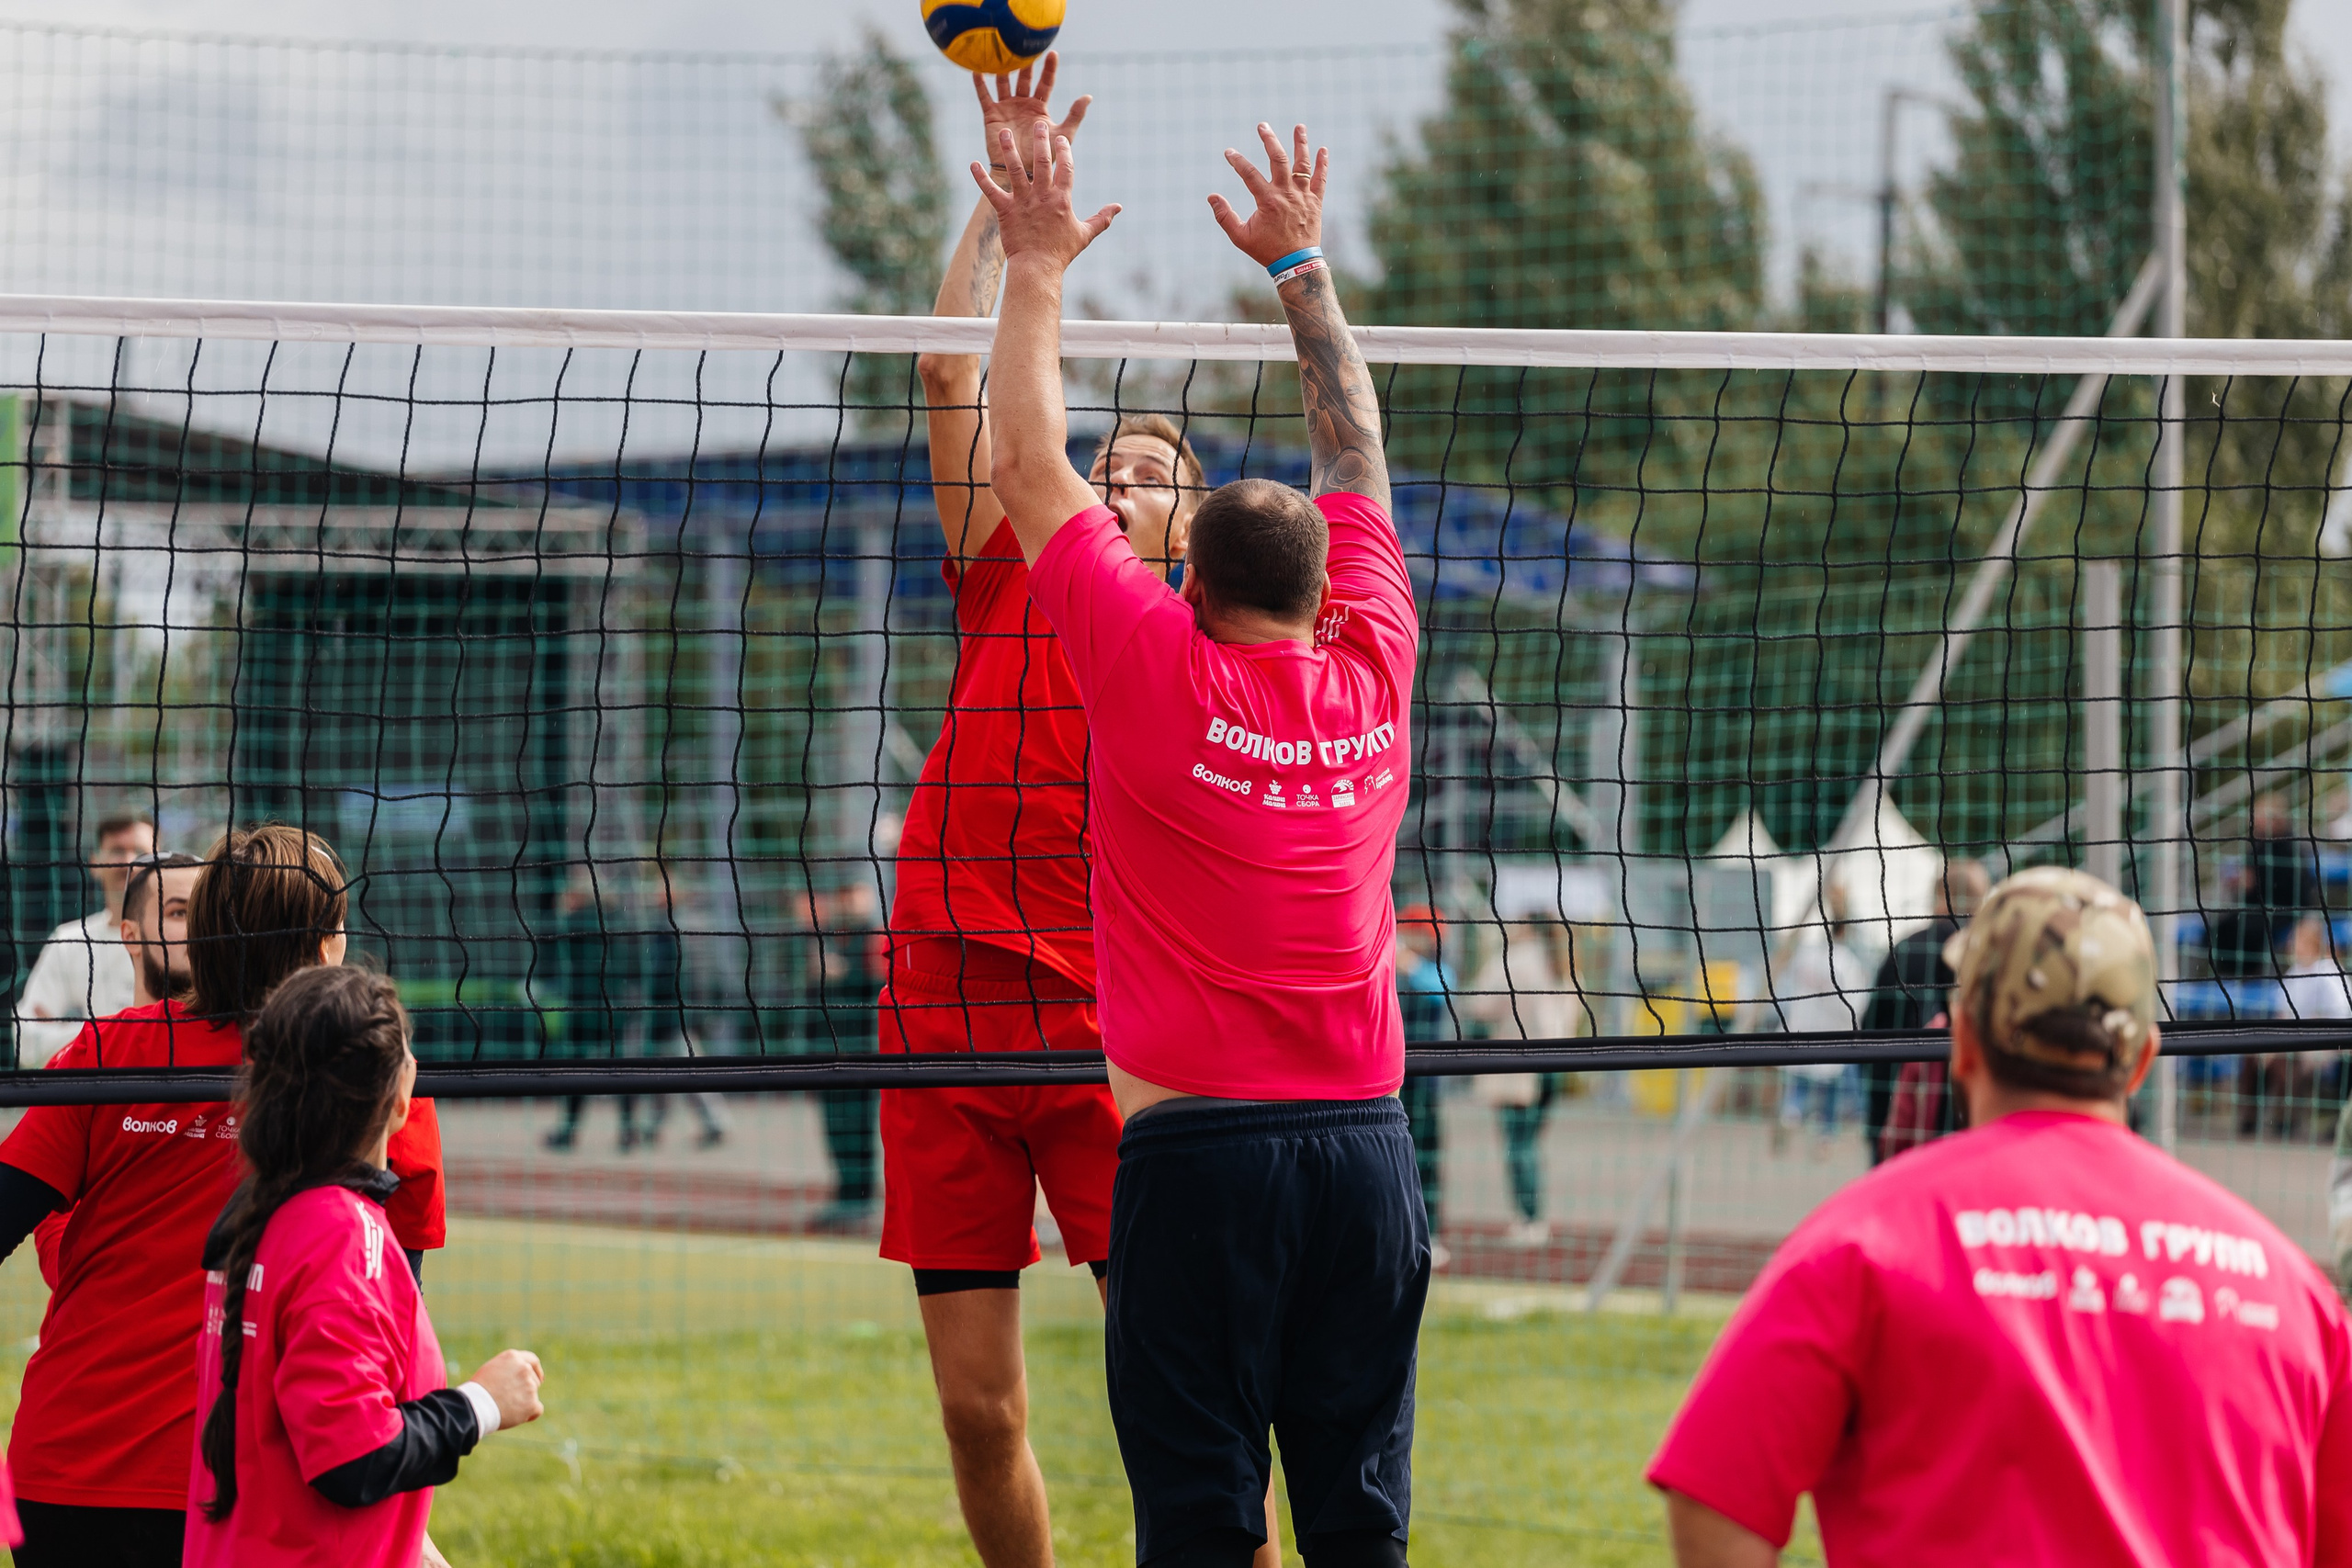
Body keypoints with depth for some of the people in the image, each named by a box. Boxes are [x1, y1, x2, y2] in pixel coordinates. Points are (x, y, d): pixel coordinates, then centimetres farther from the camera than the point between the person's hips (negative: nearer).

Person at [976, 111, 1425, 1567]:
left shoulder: (1154, 669, -5)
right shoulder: (1370, 676, 5)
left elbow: (1029, 461, 5)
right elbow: (1359, 453, 21)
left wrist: (1039, 264, 16)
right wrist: (1303, 264, 32)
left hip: (1198, 1141, -4)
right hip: (1367, 1139, 4)